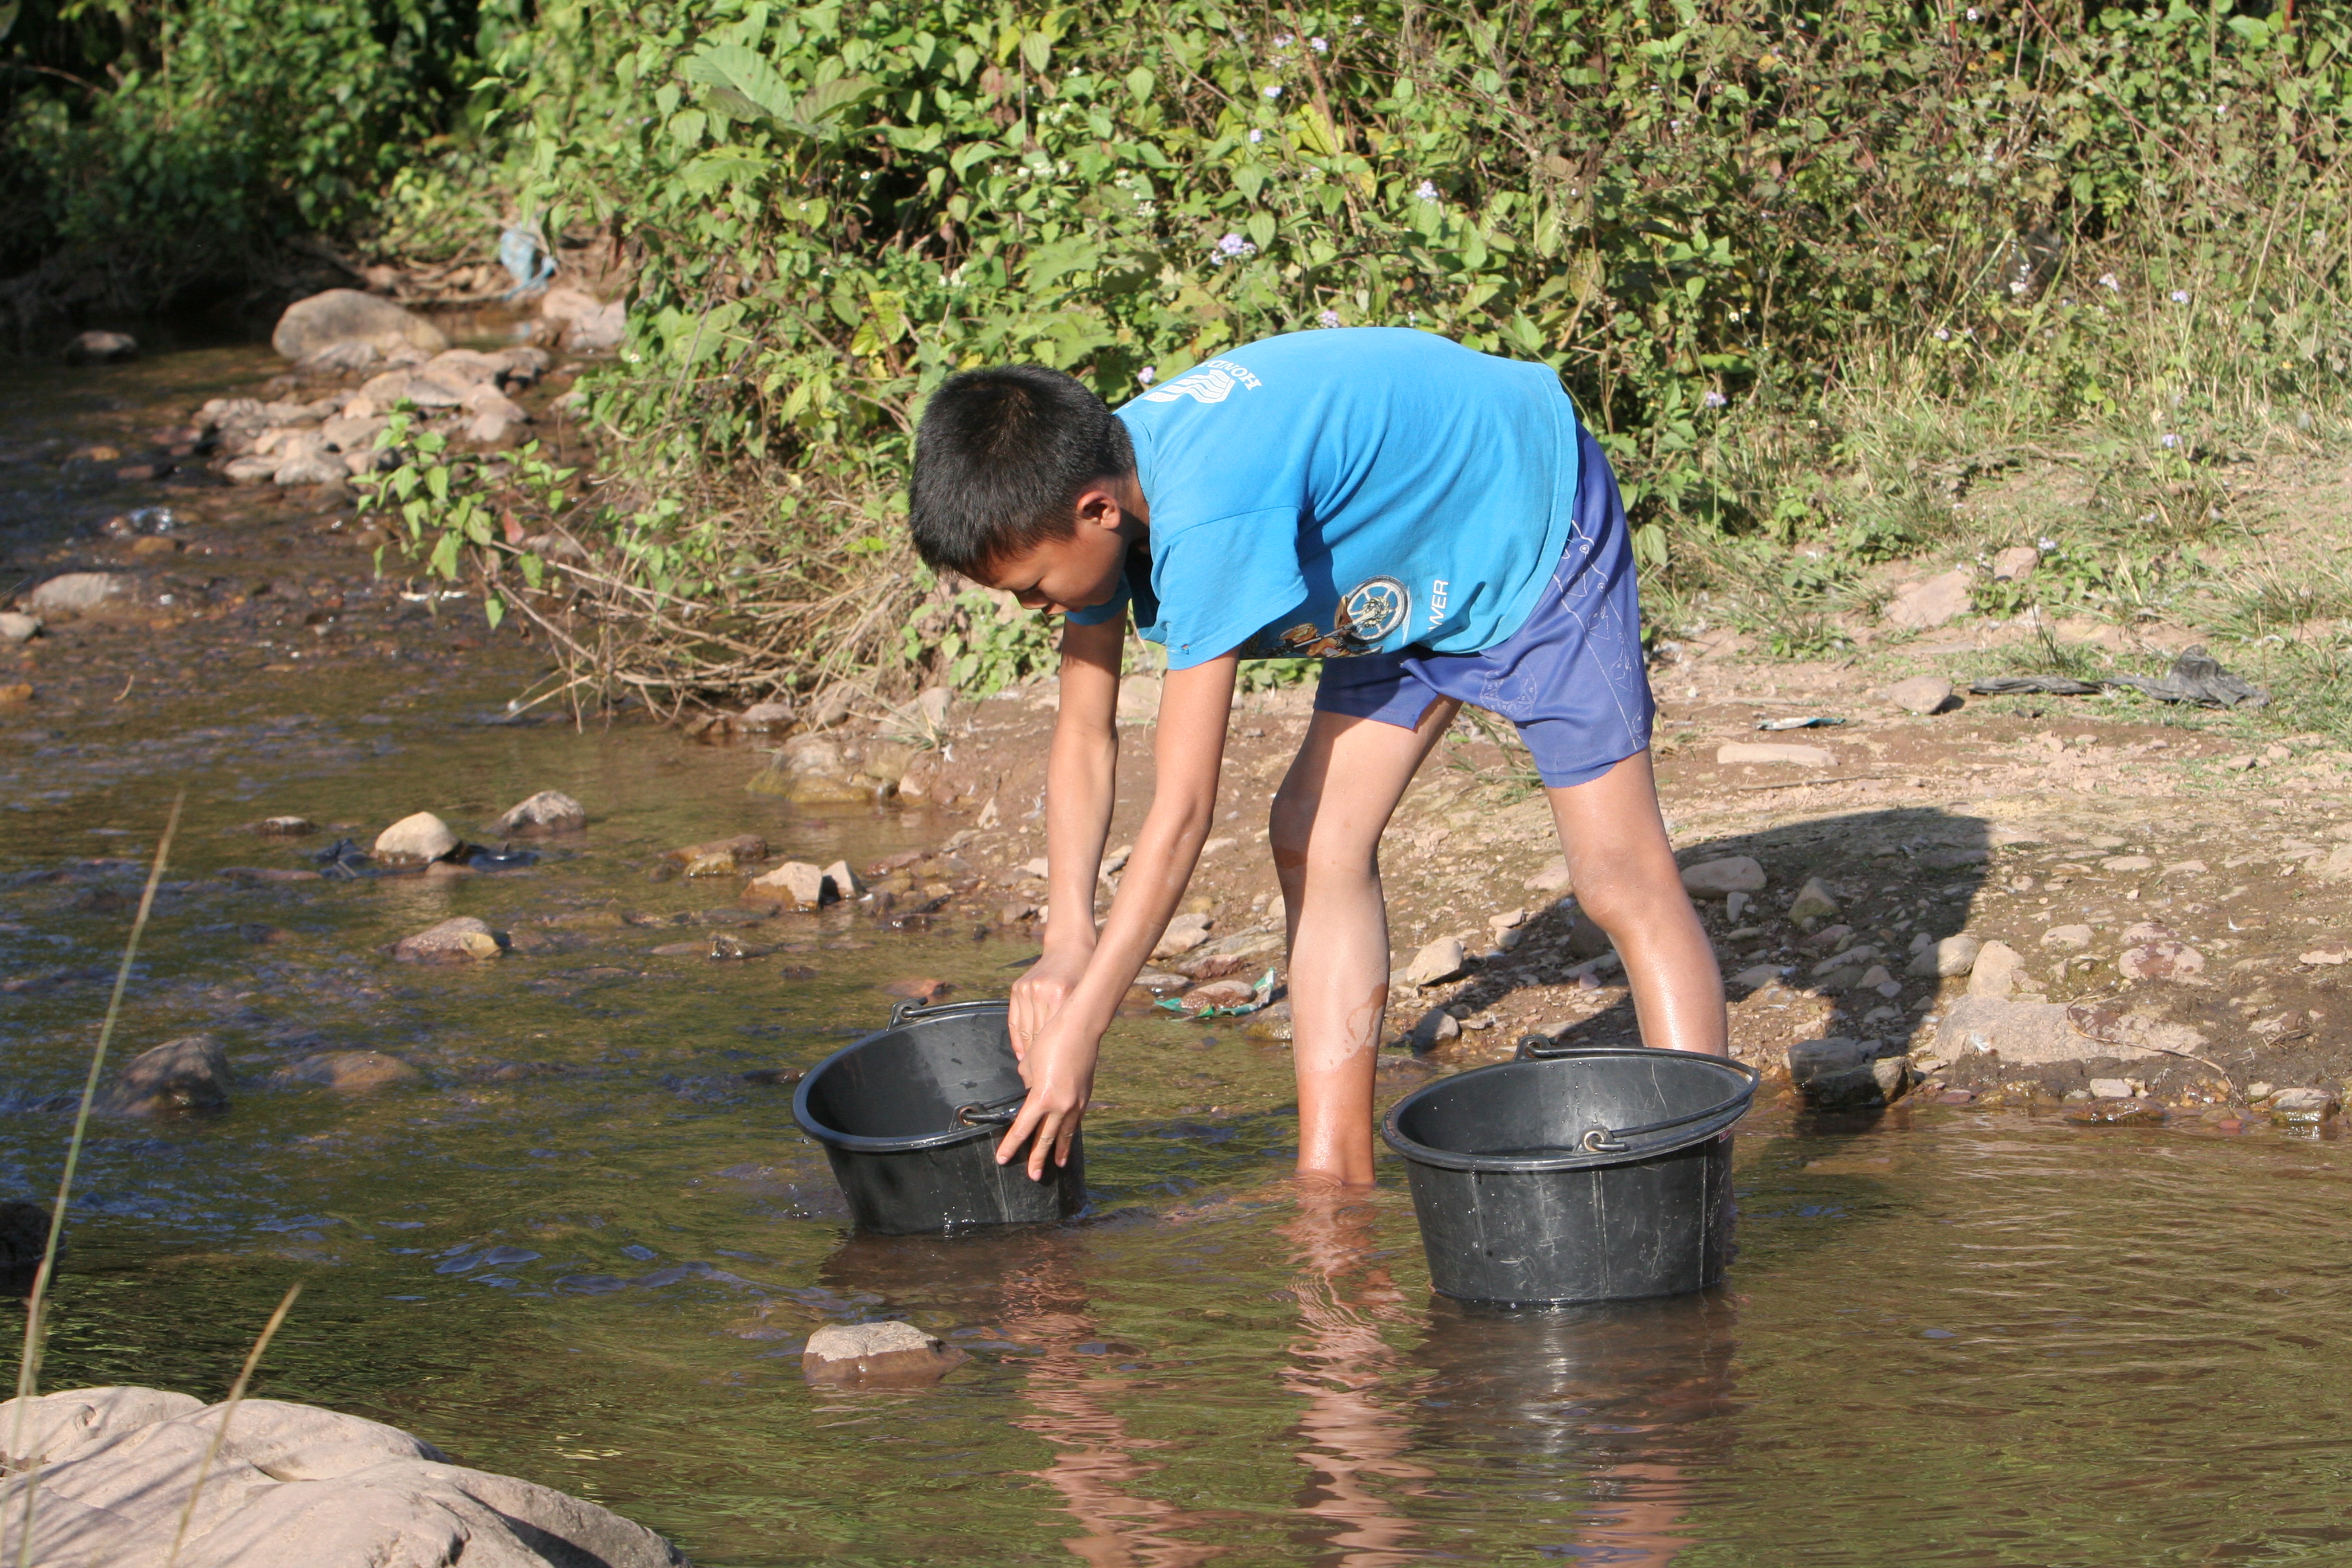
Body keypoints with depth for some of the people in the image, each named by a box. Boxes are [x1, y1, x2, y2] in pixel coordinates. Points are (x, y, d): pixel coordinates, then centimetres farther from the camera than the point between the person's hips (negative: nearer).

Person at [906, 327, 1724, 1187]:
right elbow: (1084, 734, -4)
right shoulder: (1086, 483, -14)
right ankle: (1334, 1181, 5)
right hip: (1415, 572, 9)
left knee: (1620, 876, -12)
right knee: (1315, 838, 1)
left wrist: (1078, 1034, -32)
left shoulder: (1207, 521, -40)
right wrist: (1065, 945, -17)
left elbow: (1182, 811, -37)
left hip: (1534, 520, -9)